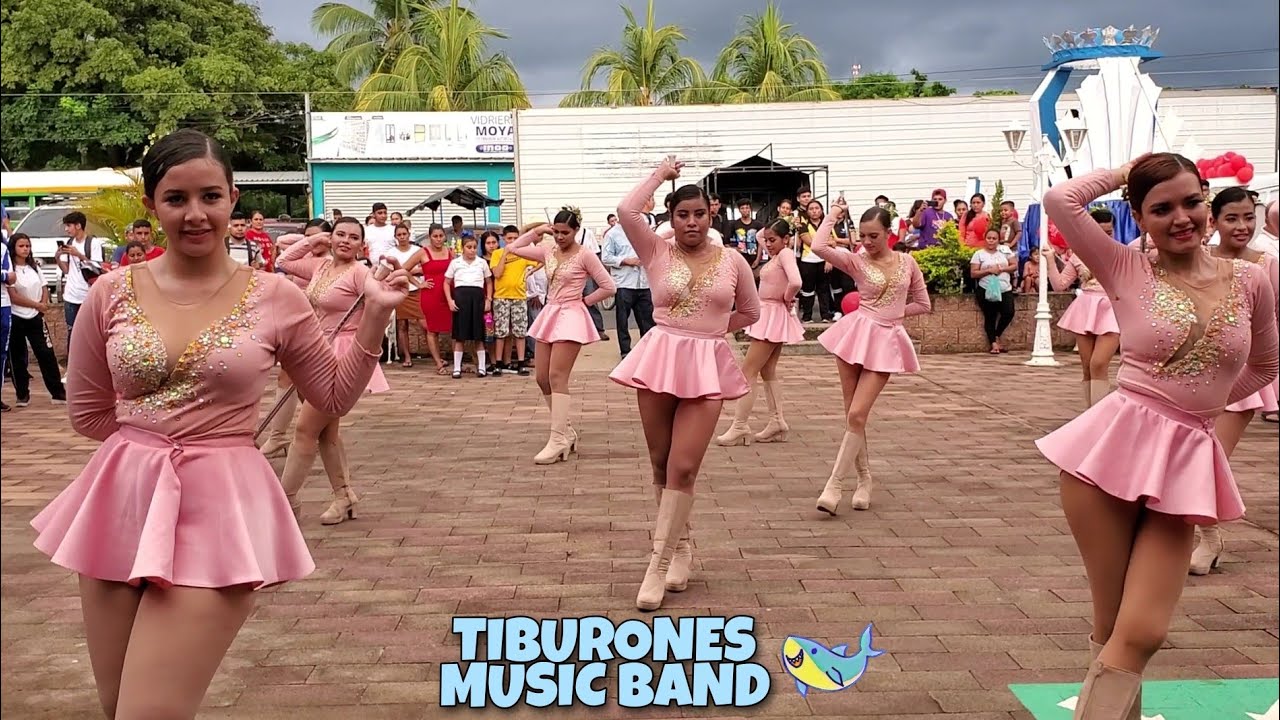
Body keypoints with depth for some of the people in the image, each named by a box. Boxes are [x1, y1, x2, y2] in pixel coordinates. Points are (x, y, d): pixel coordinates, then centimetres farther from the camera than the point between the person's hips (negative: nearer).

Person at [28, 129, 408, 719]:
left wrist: (375, 314, -4)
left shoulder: (276, 297, -4)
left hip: (219, 506, -3)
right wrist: (147, 442, 4)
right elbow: (86, 412, 11)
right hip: (121, 501, 4)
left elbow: (335, 397, 6)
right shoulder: (112, 293, 0)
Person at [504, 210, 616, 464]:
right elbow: (512, 248, 13)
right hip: (549, 315, 7)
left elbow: (608, 287, -8)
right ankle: (566, 431, 19)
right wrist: (536, 231, 7)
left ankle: (558, 440, -12)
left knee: (557, 377, -14)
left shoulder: (585, 255, -8)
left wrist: (584, 301, -4)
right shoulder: (548, 253, 9)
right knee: (541, 378, 6)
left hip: (570, 317, -7)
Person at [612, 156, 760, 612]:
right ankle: (680, 547, 29)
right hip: (659, 359, 1)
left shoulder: (732, 260, 4)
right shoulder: (657, 252, 1)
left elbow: (751, 312, 17)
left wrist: (709, 330, 7)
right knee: (661, 465, 9)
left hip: (707, 366, 0)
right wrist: (661, 174, -2)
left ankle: (659, 565, -1)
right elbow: (626, 212, -15)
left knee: (683, 468, -8)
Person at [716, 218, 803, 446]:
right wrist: (771, 228, 10)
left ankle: (740, 427, -6)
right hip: (767, 315, 10)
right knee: (767, 371, 14)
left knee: (748, 371, -8)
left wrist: (786, 299, -16)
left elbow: (795, 282, -34)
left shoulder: (785, 254, -17)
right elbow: (760, 235, 29)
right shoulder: (776, 255, 10)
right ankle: (777, 422, 18)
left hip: (774, 316, -10)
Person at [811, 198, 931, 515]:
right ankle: (864, 479, 20)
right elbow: (819, 247, -19)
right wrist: (833, 215, -6)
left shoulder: (907, 261, 6)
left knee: (856, 415, -10)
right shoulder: (856, 261, -1)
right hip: (857, 333, 0)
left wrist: (892, 312, 3)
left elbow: (923, 304, 14)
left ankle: (835, 484, -4)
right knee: (852, 415, 4)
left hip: (885, 340, 0)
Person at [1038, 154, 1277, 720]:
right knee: (1112, 630, 4)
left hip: (1184, 459, 2)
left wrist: (1203, 398, 13)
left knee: (1142, 634, -4)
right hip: (1114, 443, -2)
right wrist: (1122, 172, 3)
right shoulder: (1126, 270, 0)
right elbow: (1060, 200, -12)